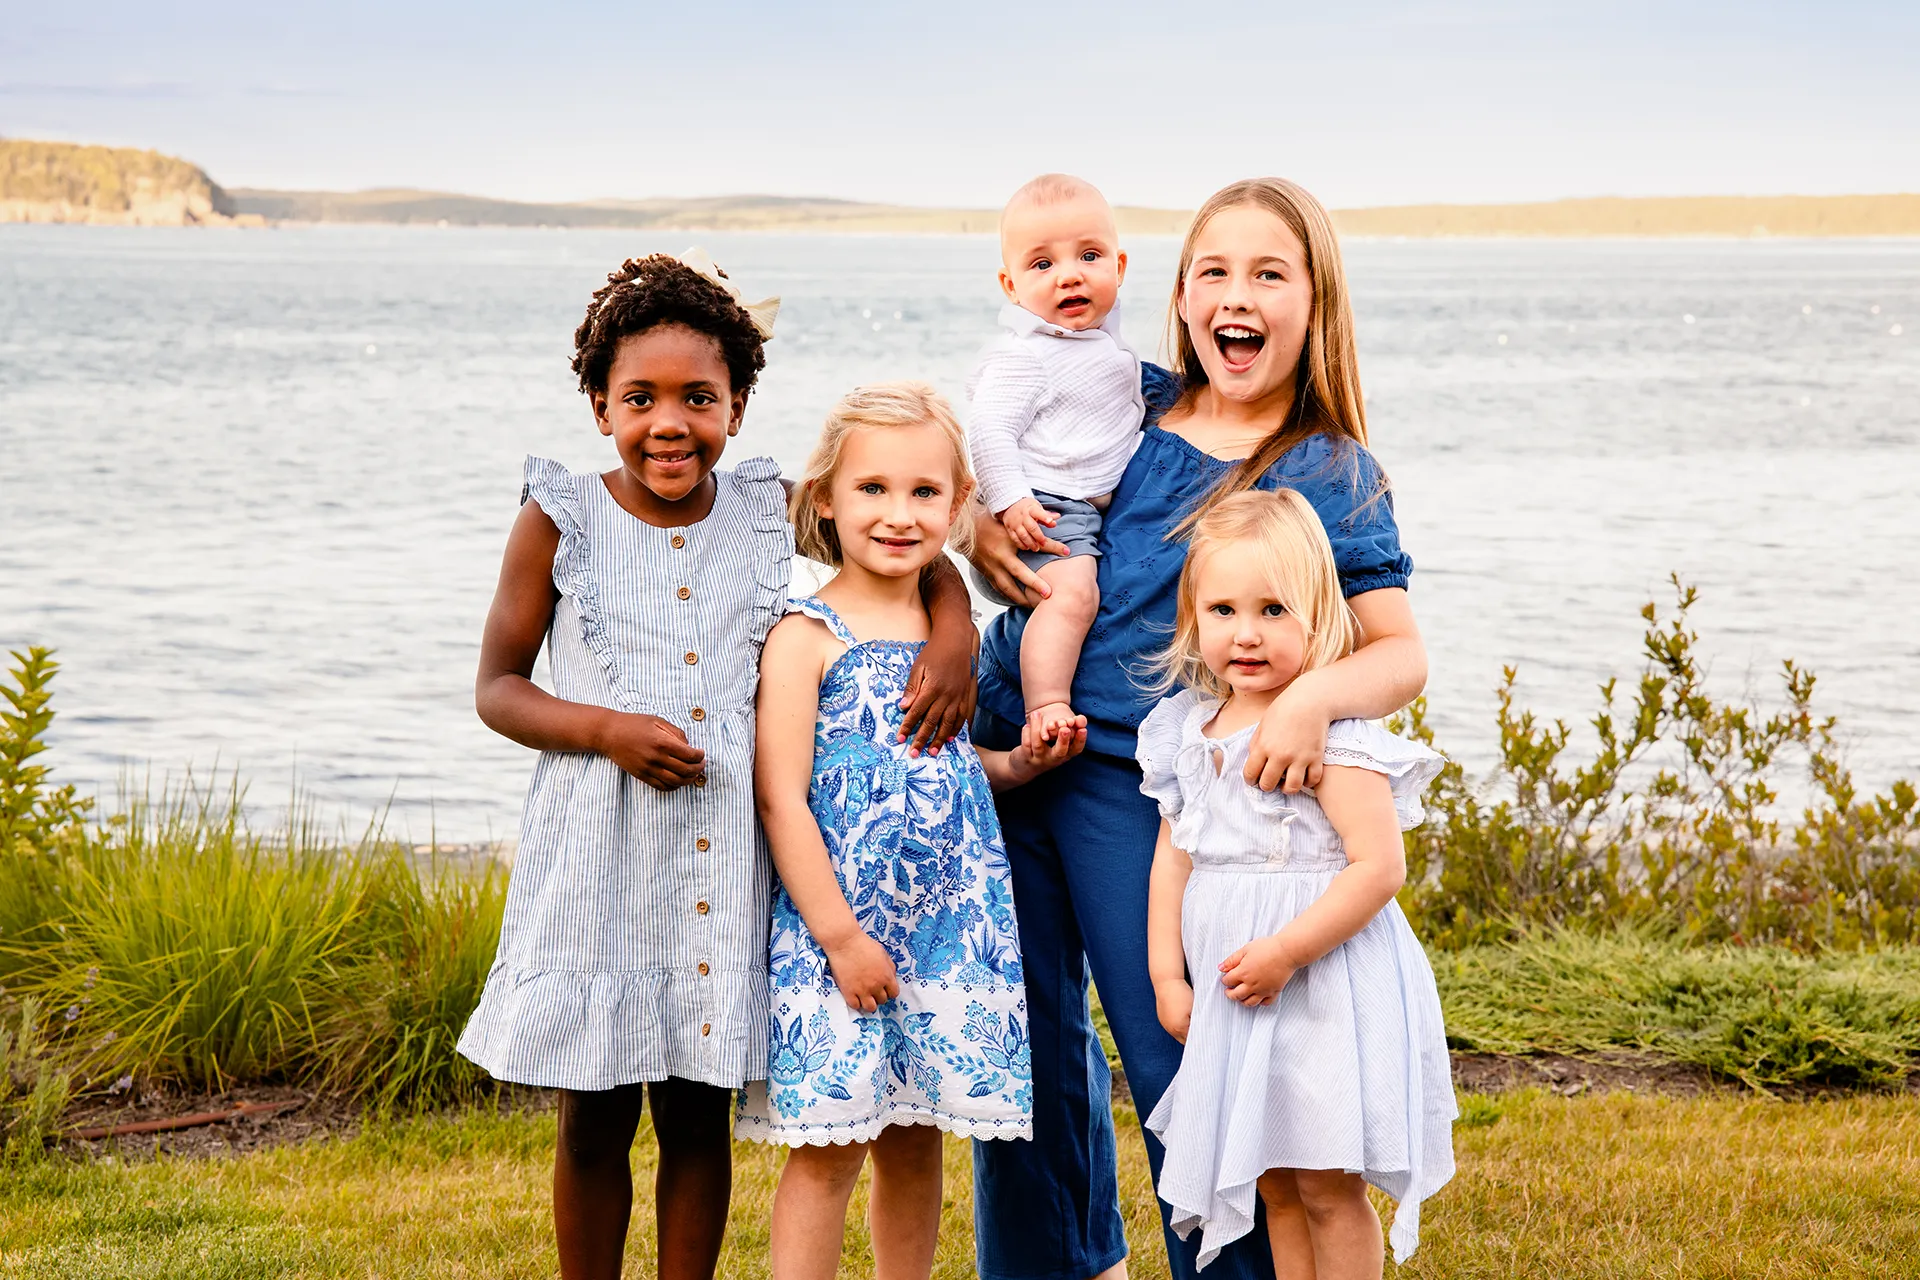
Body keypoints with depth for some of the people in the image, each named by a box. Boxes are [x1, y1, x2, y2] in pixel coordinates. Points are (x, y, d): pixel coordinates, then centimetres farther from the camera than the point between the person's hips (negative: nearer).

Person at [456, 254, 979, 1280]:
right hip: (598, 857, -2)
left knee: (699, 1116, 10)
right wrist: (606, 729, -15)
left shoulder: (770, 512, 3)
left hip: (725, 856, 2)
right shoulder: (560, 522, -2)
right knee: (595, 1119, 8)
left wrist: (954, 632, -5)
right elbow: (497, 688, 1)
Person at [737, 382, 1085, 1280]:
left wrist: (1020, 762, 3)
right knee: (828, 1148, -2)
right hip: (838, 931, -5)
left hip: (947, 928, 6)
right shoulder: (806, 636, -9)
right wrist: (841, 936, -15)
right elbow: (781, 799, -12)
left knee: (915, 1139, 13)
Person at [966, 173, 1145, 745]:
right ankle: (1046, 706, -34)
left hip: (1098, 508, 10)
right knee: (1071, 590, -29)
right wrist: (1010, 500, -28)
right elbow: (989, 429, -20)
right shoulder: (1022, 355, -14)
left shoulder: (1107, 343, 14)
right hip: (1042, 511, -10)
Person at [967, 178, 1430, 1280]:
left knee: (1180, 1061, -2)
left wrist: (1314, 696, -34)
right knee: (1026, 1045, 14)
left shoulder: (1330, 474, -4)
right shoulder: (1131, 401, 8)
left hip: (1138, 784, -4)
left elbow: (1403, 652, -12)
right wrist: (975, 522, -3)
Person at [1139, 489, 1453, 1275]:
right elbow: (1173, 859, 11)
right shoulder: (1191, 733, 6)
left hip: (1324, 992, -7)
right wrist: (1167, 976, 3)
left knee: (1328, 1186, 2)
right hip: (1233, 999, 7)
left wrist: (1286, 952, -24)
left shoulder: (1334, 737, -15)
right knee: (1272, 1183, 14)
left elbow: (1380, 866, -20)